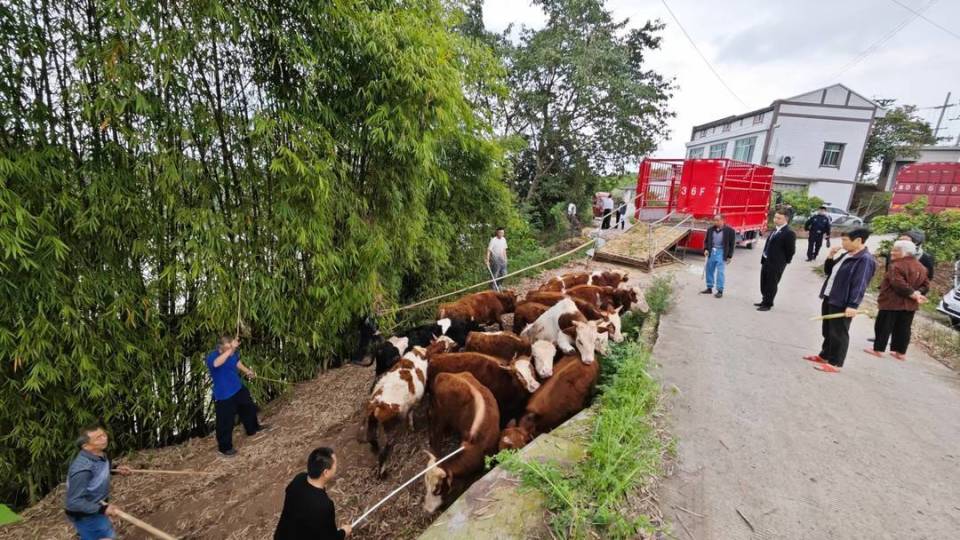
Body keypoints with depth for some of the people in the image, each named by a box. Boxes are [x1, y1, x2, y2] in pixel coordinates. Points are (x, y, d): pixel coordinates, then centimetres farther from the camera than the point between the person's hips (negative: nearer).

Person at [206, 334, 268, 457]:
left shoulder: (233, 352, -11)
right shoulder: (212, 356, -30)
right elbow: (217, 363, -56)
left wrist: (247, 371, 4)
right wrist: (231, 349, -61)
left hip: (238, 389, 7)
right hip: (223, 396, -7)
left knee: (248, 407, 26)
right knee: (226, 422, 6)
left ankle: (253, 428, 53)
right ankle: (225, 447, 29)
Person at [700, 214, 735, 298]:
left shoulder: (729, 230, -6)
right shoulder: (711, 230, 6)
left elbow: (732, 244, -4)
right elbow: (706, 240, 16)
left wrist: (729, 256, -6)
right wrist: (706, 249, -1)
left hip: (721, 253, -5)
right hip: (711, 252, 5)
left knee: (720, 272, -6)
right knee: (709, 270, 10)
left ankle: (720, 291, 1)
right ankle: (709, 288, 23)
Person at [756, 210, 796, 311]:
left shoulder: (789, 233, -16)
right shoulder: (776, 230, 11)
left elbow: (791, 250, -14)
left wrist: (784, 261, -7)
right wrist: (764, 257, 12)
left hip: (776, 263, -9)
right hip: (766, 260, 9)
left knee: (771, 284, 2)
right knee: (764, 283, 18)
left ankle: (768, 304, 12)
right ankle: (765, 301, 32)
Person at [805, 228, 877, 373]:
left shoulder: (865, 260, -16)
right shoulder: (846, 255, 12)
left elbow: (859, 285, -22)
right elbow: (828, 271, 22)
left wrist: (853, 305, -26)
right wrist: (830, 256, 7)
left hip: (842, 303, -9)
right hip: (829, 298, 9)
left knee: (838, 334, -1)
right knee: (827, 331, 19)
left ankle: (835, 363, 7)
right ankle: (824, 356, 31)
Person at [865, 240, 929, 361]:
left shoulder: (897, 266, -17)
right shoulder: (921, 267, 13)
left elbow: (899, 284, -25)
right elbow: (926, 284, 13)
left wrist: (913, 294, -16)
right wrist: (918, 293, 0)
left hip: (892, 302, -8)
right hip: (910, 304, 8)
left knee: (883, 326, 1)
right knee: (903, 328, 13)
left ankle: (878, 350, 6)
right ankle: (900, 353, 18)